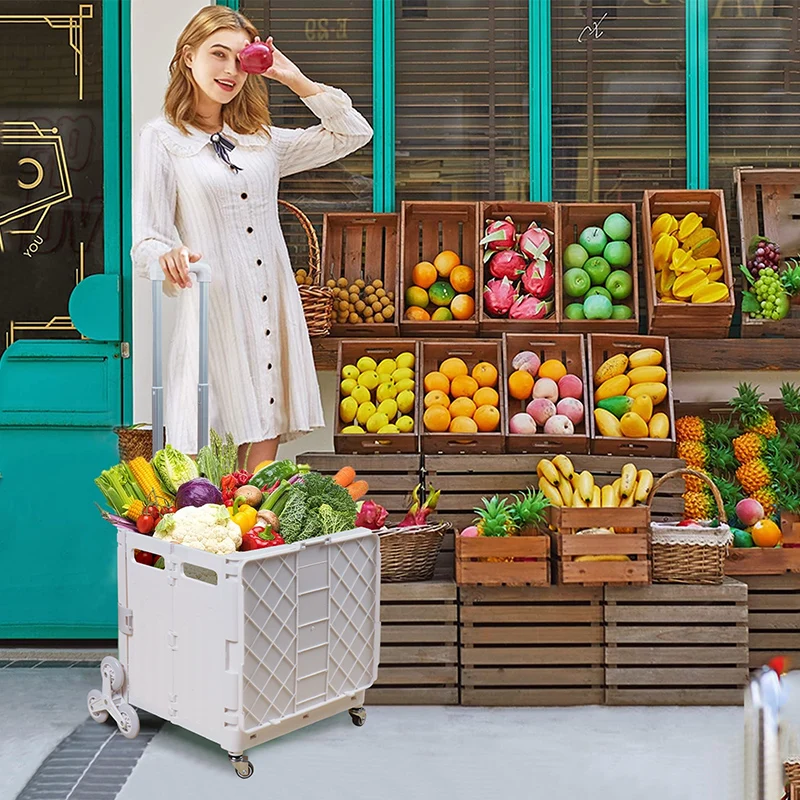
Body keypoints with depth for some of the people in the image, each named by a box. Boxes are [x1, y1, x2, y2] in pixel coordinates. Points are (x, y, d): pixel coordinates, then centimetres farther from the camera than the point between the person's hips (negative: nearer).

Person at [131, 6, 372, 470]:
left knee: (265, 451, 5)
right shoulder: (163, 138, 4)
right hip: (213, 316, -4)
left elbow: (353, 133, 17)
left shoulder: (263, 140, 17)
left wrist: (295, 79, 10)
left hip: (271, 315, 4)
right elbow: (146, 238, -4)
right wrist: (169, 255, -28)